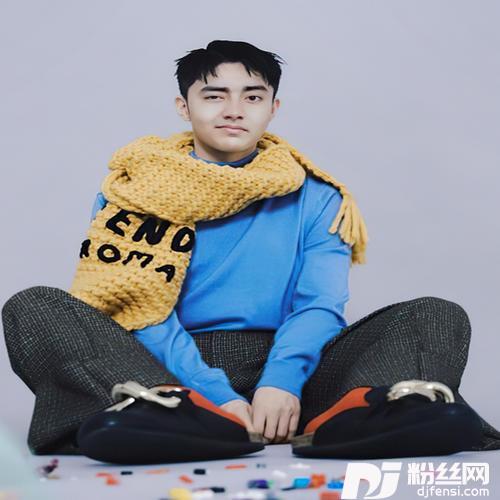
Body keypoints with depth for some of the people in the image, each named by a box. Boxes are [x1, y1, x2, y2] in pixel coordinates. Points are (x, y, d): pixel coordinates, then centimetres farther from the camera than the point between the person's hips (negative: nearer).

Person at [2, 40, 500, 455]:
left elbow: (320, 304, -1)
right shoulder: (138, 187, 9)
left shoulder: (313, 197, 13)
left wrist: (282, 380, -23)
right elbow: (136, 305, -4)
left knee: (439, 317, -14)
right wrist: (216, 397, -20)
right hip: (166, 371, -1)